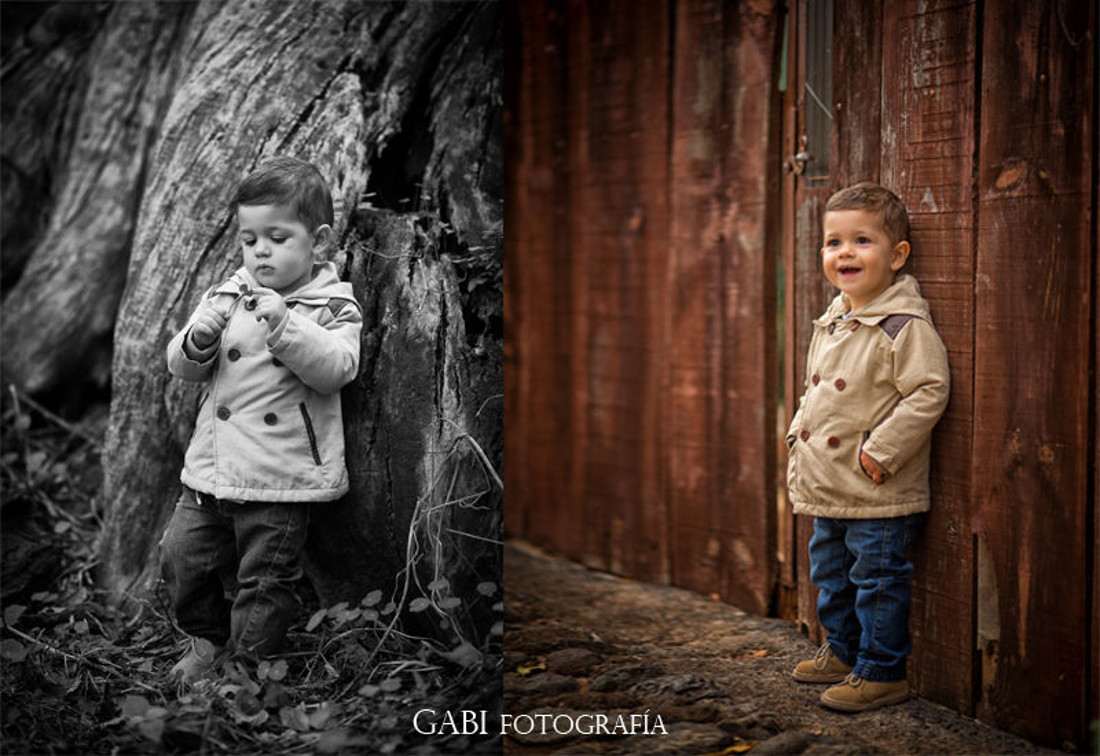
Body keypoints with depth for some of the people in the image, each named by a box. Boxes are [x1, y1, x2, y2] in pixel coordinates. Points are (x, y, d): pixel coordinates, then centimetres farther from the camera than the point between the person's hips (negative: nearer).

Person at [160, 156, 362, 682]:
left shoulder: (332, 307, -3)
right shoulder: (228, 296, 9)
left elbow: (336, 368, -19)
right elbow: (182, 366, 9)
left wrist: (284, 325, -30)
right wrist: (199, 338, -13)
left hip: (280, 478, -5)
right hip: (211, 465, 5)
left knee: (264, 582, 3)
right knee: (181, 556, 10)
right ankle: (209, 640, 33)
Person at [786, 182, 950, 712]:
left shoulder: (905, 325, -17)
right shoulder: (831, 322, 11)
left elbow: (928, 392, -23)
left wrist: (882, 450, -23)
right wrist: (799, 431, 11)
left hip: (879, 495, -9)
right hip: (827, 488, 9)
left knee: (876, 580, -1)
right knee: (830, 573, 20)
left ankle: (881, 672, 12)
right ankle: (843, 652, 36)